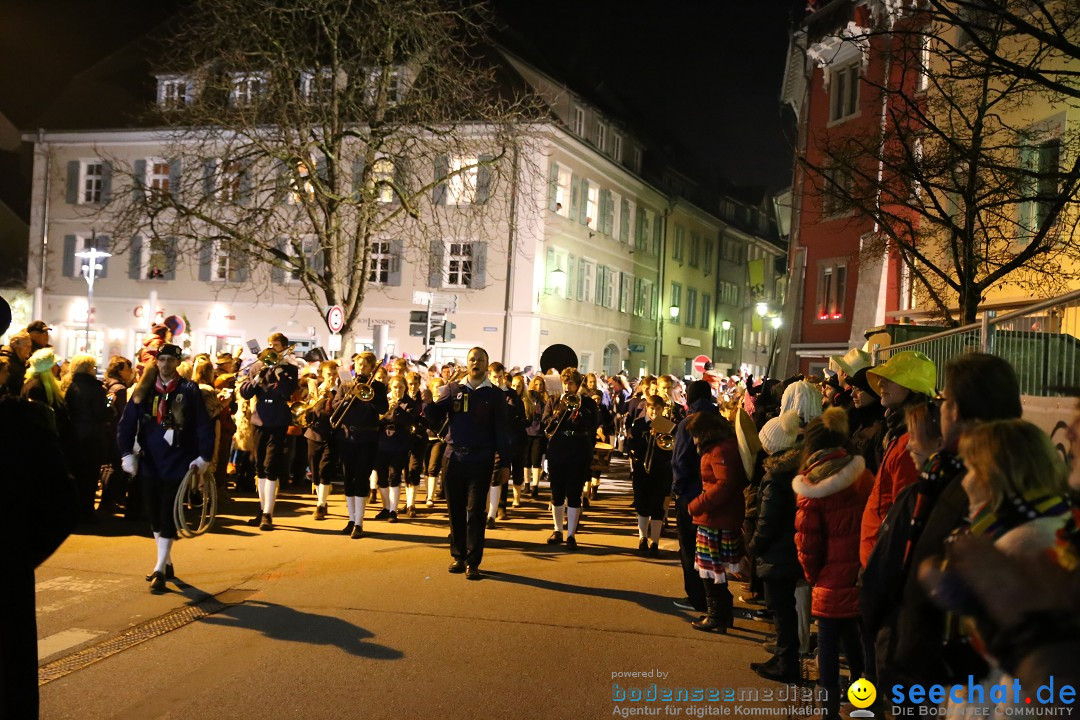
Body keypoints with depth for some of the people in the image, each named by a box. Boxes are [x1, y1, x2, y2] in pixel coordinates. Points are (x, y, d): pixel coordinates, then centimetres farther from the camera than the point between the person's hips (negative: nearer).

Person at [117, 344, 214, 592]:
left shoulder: (189, 391, -3)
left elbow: (203, 425, -3)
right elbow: (126, 423, 2)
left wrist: (204, 457, -7)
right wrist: (127, 454, -8)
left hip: (178, 463, -4)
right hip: (150, 463, 4)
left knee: (169, 516, -5)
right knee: (155, 515, 12)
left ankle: (160, 570, -2)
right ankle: (167, 563, 26)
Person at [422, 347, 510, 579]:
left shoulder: (495, 394, 3)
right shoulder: (452, 390, 7)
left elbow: (502, 429, 2)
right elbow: (435, 419, 2)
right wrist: (429, 402, -19)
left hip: (481, 459, -2)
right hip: (455, 457, 2)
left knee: (475, 510, -3)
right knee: (455, 509, 7)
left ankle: (473, 562, 1)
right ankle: (458, 556, 19)